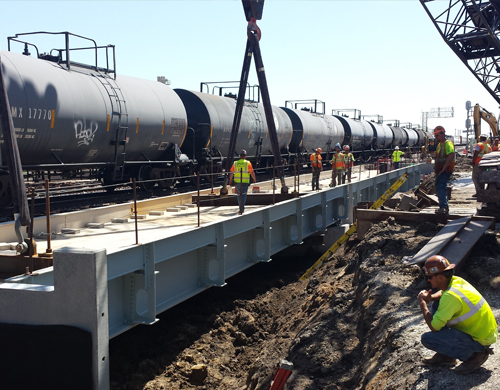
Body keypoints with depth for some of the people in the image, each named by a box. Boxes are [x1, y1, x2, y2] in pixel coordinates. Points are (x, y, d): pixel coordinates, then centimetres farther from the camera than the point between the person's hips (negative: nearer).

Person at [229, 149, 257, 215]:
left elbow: (231, 173, 6)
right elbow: (252, 173, -4)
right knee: (243, 195, 0)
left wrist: (230, 180, 20)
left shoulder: (235, 163, 3)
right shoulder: (248, 163, -4)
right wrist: (254, 179, 10)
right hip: (245, 182, -2)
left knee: (239, 194, 17)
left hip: (237, 181, 2)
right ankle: (241, 210, -9)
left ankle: (241, 208, 26)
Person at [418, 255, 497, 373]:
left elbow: (434, 327, -24)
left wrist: (422, 303, -11)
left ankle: (473, 355, -5)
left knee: (427, 339, -17)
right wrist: (430, 298, 1)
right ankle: (445, 356, 19)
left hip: (479, 340, -9)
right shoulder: (456, 281, -1)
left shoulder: (450, 297, -28)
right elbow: (443, 293, 24)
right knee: (436, 306, 15)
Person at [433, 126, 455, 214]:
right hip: (439, 171, 10)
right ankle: (444, 207, 23)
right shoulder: (439, 144, 21)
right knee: (439, 188, 14)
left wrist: (444, 168, -25)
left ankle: (443, 207, -30)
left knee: (440, 187, -21)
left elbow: (451, 156, -25)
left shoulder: (448, 143, -11)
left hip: (445, 171, -10)